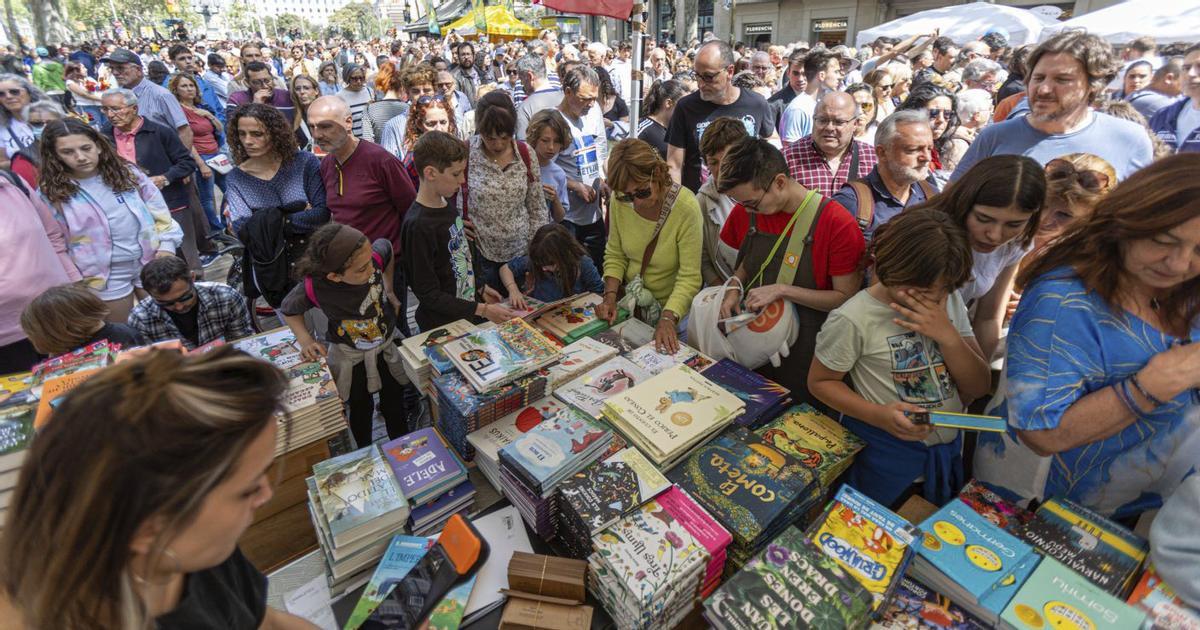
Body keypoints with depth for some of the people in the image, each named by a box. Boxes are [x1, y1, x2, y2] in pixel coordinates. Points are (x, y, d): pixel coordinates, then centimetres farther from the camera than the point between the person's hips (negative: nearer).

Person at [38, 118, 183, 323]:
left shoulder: (127, 172, -3)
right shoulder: (51, 192, -7)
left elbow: (159, 211, 1)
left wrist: (166, 247, -9)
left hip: (151, 263, 1)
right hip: (103, 275, -1)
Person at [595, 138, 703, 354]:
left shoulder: (686, 208, -24)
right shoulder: (619, 201, -12)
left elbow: (690, 277, -23)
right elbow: (615, 255, 0)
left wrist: (668, 318, -35)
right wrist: (610, 295, -14)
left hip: (670, 306, -3)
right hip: (631, 302, 3)